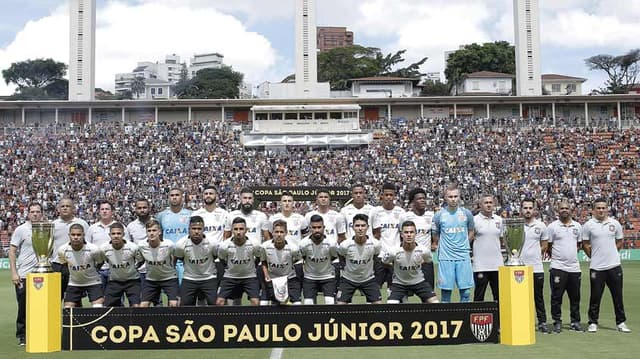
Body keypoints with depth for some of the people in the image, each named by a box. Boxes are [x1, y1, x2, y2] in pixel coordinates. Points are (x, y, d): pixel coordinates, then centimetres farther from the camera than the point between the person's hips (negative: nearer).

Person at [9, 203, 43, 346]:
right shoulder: (21, 230, -3)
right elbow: (12, 251, -4)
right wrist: (13, 272, -11)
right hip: (23, 275, -4)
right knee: (23, 306, 1)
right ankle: (22, 335, 12)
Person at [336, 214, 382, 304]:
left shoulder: (375, 244, -19)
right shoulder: (345, 245, -23)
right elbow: (340, 256, 0)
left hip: (368, 279, 1)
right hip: (348, 279, -1)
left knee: (379, 304, -5)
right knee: (340, 304, -9)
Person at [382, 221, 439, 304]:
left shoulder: (424, 250, -19)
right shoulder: (394, 252, -25)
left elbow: (428, 260, 6)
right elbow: (384, 262, -2)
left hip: (419, 281, 2)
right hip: (399, 283, -2)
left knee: (435, 302, -8)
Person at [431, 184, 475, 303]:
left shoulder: (467, 213, 4)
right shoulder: (439, 215, 0)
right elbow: (435, 235, 13)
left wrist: (464, 245, 12)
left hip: (463, 257, 1)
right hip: (445, 258, -1)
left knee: (466, 291, 1)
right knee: (446, 290, 1)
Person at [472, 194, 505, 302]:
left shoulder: (499, 220, 10)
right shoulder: (474, 220, -4)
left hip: (497, 264, 4)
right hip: (480, 265, -4)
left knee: (499, 296, 10)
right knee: (479, 296, 1)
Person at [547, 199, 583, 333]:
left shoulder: (577, 226, 11)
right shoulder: (552, 226, -2)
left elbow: (579, 244, 21)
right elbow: (547, 246, 2)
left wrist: (571, 254, 12)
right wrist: (556, 256, 1)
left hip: (574, 267, 4)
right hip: (558, 267, -4)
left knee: (575, 297, 9)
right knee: (556, 297, -1)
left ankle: (575, 321, 19)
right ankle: (557, 322, 7)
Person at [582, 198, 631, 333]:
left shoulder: (615, 223, 5)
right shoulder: (588, 225, -2)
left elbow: (619, 242, 14)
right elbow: (585, 245, 4)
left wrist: (610, 254, 8)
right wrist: (595, 257, 4)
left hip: (614, 266, 2)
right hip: (596, 267, -2)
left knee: (618, 295, 7)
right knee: (595, 296, 3)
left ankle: (620, 322, 16)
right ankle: (593, 322, 12)